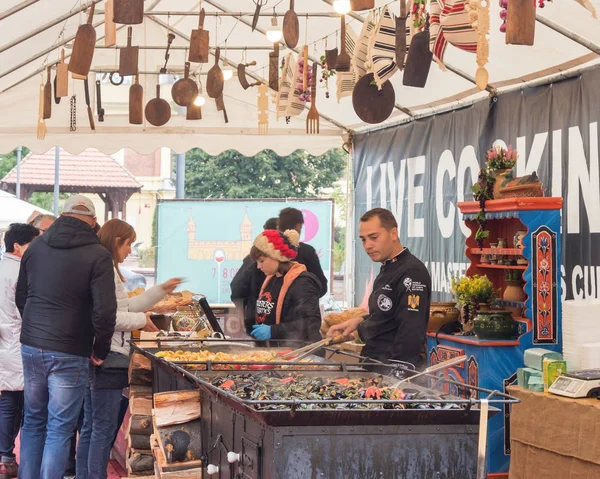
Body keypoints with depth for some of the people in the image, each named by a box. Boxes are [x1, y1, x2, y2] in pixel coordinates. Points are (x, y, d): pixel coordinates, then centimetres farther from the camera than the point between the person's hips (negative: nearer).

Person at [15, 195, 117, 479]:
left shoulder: (36, 247, 7)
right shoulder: (97, 255, -10)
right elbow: (104, 311, -16)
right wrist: (100, 350, -2)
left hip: (30, 347, 5)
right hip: (69, 353, -5)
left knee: (33, 421, 17)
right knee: (59, 430, 2)